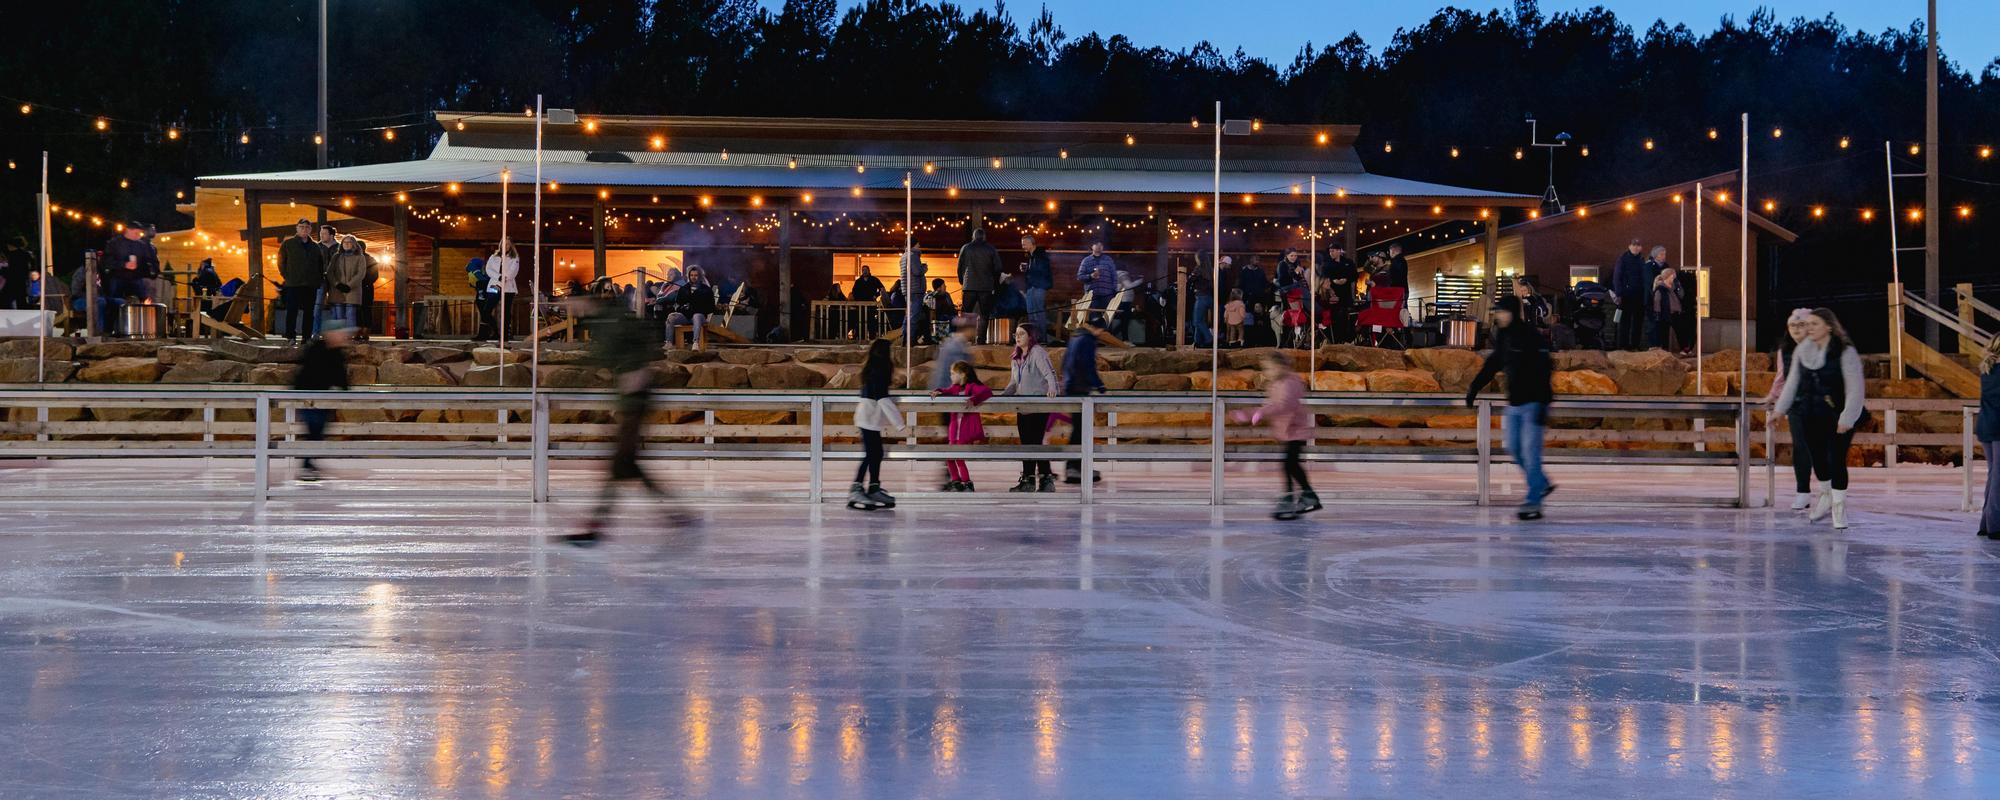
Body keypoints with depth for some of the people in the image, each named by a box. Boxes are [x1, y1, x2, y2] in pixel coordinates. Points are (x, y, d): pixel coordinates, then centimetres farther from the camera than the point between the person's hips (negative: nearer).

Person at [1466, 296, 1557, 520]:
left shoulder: (1531, 337, -16)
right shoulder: (1502, 338, 9)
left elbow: (1544, 372, -20)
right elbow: (1491, 365, 21)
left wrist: (1542, 405, -25)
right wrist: (1474, 389, 19)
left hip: (1533, 403, -8)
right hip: (1514, 404, 8)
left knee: (1530, 451, -9)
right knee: (1514, 449, 11)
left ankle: (1533, 502, -6)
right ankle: (1542, 484, 28)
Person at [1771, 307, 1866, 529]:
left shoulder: (1845, 352, -13)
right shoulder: (1802, 351, 3)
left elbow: (1855, 388, -15)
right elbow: (1792, 381, 12)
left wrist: (1846, 418, -20)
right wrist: (1780, 408, 7)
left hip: (1838, 417, -5)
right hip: (1812, 416, 5)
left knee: (1836, 460, -7)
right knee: (1818, 458, 11)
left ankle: (1839, 506, 7)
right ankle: (1827, 497, 33)